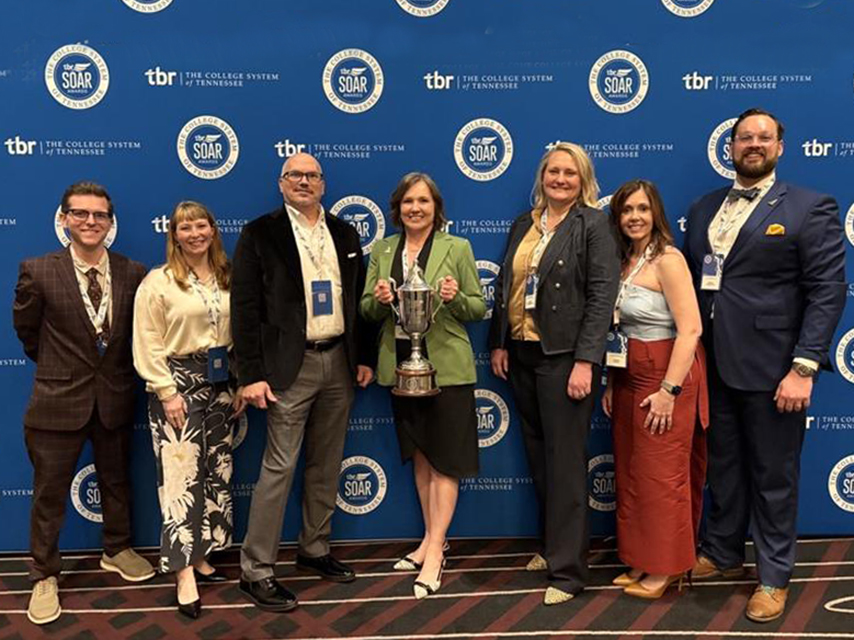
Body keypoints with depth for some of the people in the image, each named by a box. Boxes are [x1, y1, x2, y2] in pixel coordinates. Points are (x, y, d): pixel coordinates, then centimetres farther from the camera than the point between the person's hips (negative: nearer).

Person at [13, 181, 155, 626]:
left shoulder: (133, 273, -5)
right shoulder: (38, 271, -10)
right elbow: (26, 330, 4)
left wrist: (116, 367, 11)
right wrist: (56, 365, 12)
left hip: (115, 398, 3)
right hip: (59, 399, -2)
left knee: (116, 482, 19)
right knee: (49, 493, 10)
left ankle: (116, 551, 42)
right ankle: (45, 577, 28)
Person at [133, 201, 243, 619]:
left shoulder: (227, 279, 7)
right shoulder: (158, 282, -5)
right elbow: (147, 345, -9)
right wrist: (167, 392, -14)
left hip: (219, 384, 5)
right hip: (178, 384, -5)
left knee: (216, 475, 10)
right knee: (181, 477, -5)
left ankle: (199, 556, 24)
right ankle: (184, 575, 0)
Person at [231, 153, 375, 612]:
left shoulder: (344, 233, 12)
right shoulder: (260, 234, -3)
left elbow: (358, 299, 14)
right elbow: (245, 308, -7)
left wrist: (365, 357, 9)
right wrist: (252, 375, -12)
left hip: (339, 361, 5)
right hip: (291, 365, -5)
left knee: (326, 465, 14)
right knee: (279, 467, -4)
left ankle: (314, 550, 30)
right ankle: (256, 570, 8)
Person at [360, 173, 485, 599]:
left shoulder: (457, 248, -1)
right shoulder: (382, 250, 8)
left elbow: (479, 308, -1)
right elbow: (367, 310, 8)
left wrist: (456, 298, -21)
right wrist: (378, 299, -14)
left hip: (446, 365, -4)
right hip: (400, 364, 4)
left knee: (444, 460, 0)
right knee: (419, 455, 15)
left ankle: (435, 552, 8)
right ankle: (431, 539, 29)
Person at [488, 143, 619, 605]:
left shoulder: (594, 224, -6)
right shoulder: (523, 225, 13)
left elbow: (603, 295, -12)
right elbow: (504, 287, 15)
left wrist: (585, 361, -18)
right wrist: (498, 344, 9)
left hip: (564, 357, -6)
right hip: (521, 354, 6)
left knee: (565, 461, -1)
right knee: (538, 456, 15)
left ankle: (568, 567, 10)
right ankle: (551, 543, 32)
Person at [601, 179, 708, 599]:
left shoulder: (667, 260, -13)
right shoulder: (623, 262, 10)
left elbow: (690, 329, -19)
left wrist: (669, 390, -20)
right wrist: (611, 384, 10)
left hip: (664, 378, -8)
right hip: (628, 379, 8)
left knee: (661, 476, 2)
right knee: (630, 474, 13)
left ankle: (665, 569, 18)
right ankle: (640, 562, 27)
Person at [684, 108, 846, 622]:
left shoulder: (810, 208, -3)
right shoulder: (704, 209, 12)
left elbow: (827, 291, -9)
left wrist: (804, 367, -16)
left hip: (770, 368, -4)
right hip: (714, 367, 5)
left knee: (774, 477, 8)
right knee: (723, 468, 18)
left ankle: (774, 577, 26)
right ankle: (722, 554, 37)